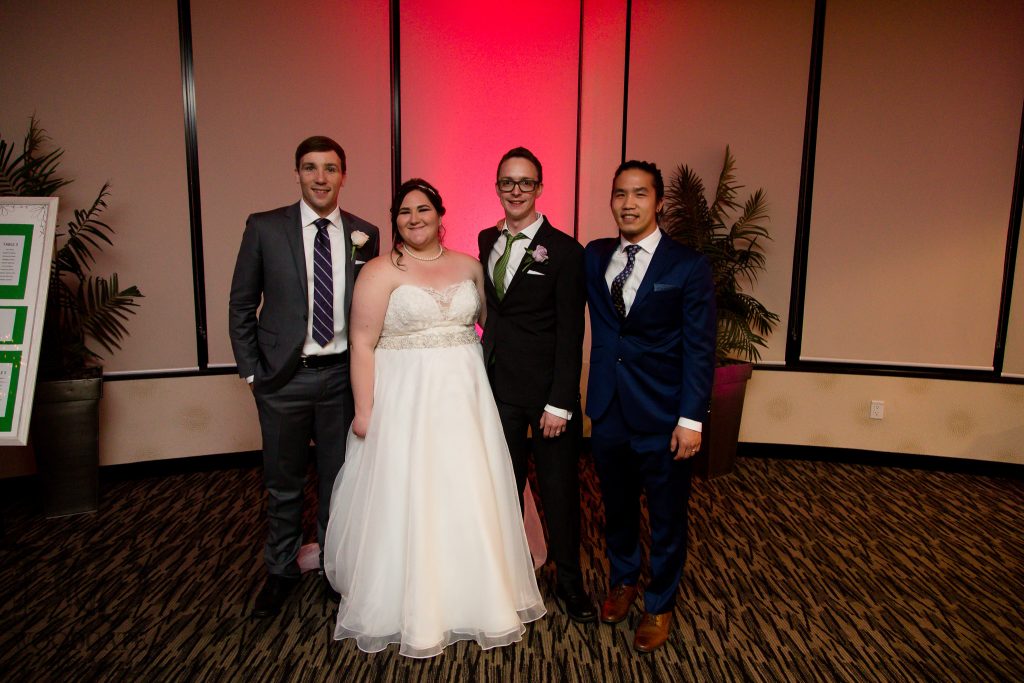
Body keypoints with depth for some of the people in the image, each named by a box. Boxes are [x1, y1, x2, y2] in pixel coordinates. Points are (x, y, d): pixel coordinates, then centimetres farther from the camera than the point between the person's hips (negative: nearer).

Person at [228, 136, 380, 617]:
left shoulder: (364, 234, 1)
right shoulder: (264, 228, -4)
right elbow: (241, 305, 1)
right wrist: (251, 370, -3)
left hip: (342, 375, 1)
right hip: (283, 378, -1)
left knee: (339, 478, 16)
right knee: (283, 483, 14)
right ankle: (281, 571, 35)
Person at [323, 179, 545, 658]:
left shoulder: (469, 266, 7)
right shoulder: (382, 271, -6)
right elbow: (362, 344, -9)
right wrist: (364, 411, -13)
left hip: (463, 396, 4)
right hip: (405, 399, -4)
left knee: (468, 497, 11)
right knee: (408, 501, 4)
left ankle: (472, 597, 31)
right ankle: (410, 607, 24)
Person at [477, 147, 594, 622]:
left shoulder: (564, 250, -9)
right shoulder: (487, 241, 8)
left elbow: (570, 334, -12)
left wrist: (560, 403, -15)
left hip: (547, 389, -4)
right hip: (499, 386, 4)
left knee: (560, 490, 9)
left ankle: (569, 581, 29)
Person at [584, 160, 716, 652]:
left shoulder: (688, 266, -9)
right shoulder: (594, 256, 4)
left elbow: (699, 349, -10)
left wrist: (691, 418, -14)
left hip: (662, 418, -3)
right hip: (608, 412, 4)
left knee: (666, 519, 13)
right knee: (617, 508, 21)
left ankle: (660, 606, 35)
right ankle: (623, 581, 46)